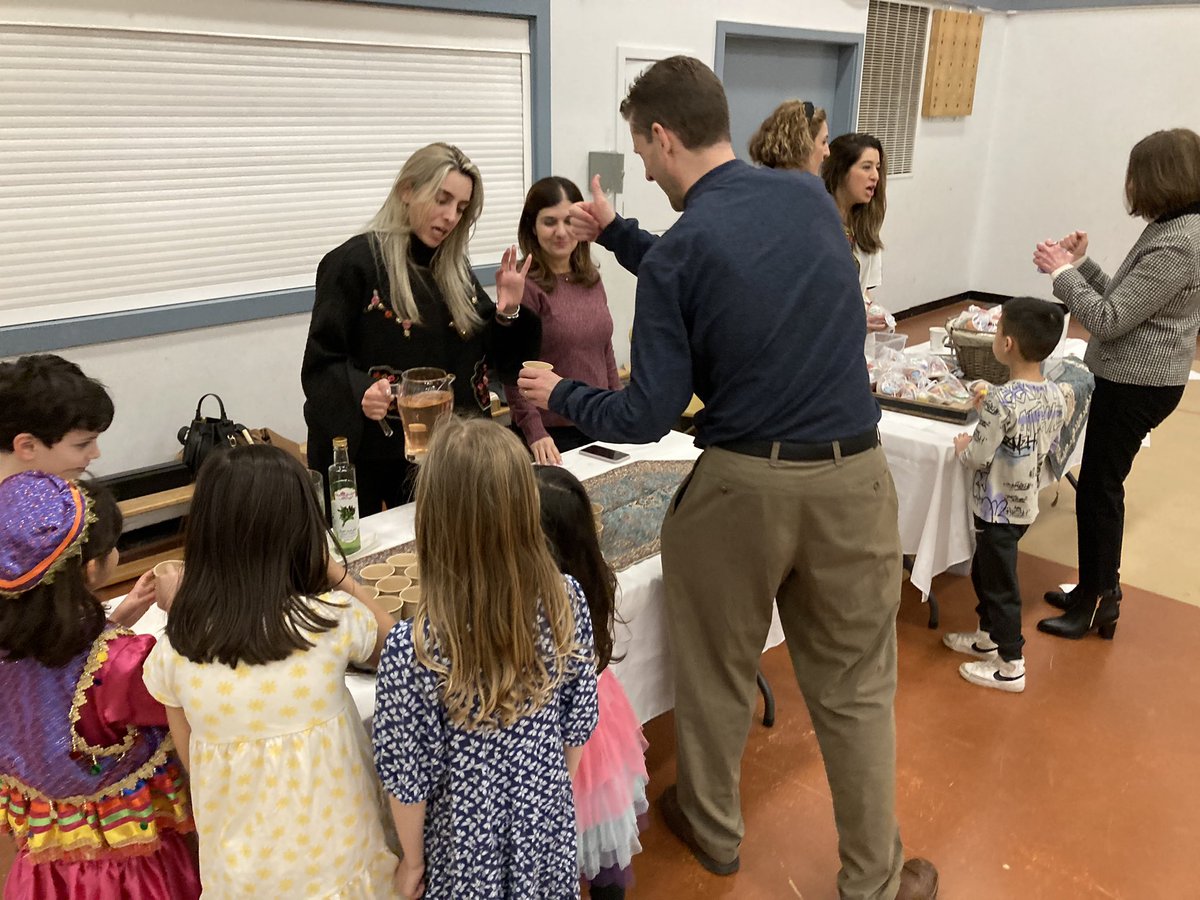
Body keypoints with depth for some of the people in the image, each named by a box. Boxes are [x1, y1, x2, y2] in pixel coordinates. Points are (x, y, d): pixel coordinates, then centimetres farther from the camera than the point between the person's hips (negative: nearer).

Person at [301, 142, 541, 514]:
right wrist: (359, 393, -31)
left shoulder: (455, 269, 11)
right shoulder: (355, 262, -9)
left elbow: (491, 358, 11)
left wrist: (509, 311, -6)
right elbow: (321, 363, -12)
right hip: (372, 456, -5)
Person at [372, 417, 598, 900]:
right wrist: (552, 786, 12)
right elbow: (579, 724, -7)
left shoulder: (413, 649, -32)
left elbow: (408, 776, -18)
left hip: (465, 844, -2)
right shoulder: (568, 602, -21)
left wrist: (412, 861, 1)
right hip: (545, 824, 3)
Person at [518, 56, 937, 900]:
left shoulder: (678, 252, -11)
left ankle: (713, 831, 41)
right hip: (854, 477, 4)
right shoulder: (813, 196, 4)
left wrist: (558, 395, 8)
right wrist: (617, 233, 24)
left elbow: (646, 418, -10)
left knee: (718, 672, 19)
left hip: (743, 484, -4)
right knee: (856, 687, 16)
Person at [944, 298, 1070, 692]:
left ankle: (1010, 666, 20)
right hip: (1027, 504, 8)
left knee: (1000, 584, 7)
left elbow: (978, 458, -23)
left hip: (998, 509, -8)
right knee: (984, 570, 25)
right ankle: (988, 637, 41)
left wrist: (962, 446, -1)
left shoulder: (1001, 401, -28)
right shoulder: (1057, 395, -4)